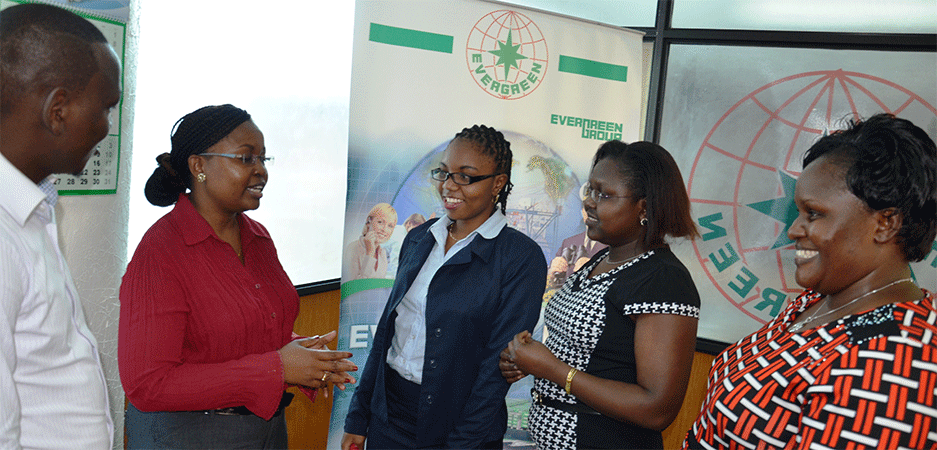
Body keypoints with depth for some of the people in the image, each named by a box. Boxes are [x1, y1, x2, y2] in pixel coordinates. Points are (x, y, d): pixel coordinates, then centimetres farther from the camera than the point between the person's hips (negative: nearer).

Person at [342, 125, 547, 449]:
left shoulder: (522, 258, -13)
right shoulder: (418, 239, 4)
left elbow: (499, 363, -15)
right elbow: (388, 328, 7)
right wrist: (358, 417, 6)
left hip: (457, 423, -4)